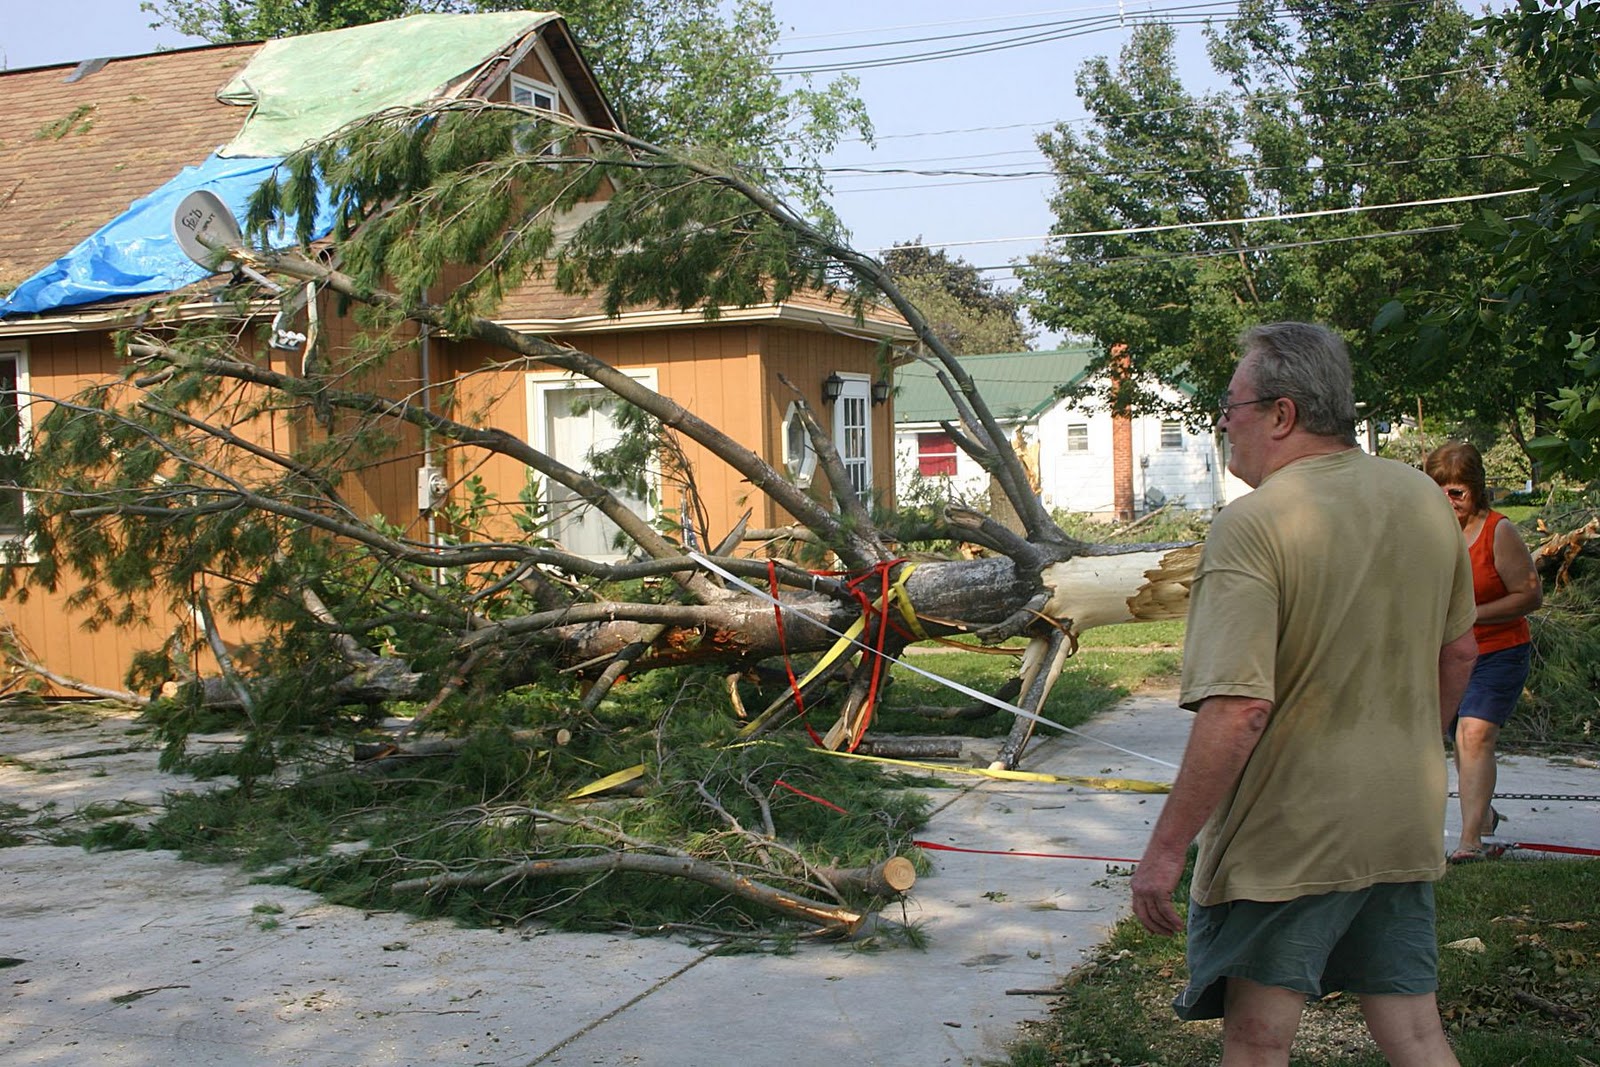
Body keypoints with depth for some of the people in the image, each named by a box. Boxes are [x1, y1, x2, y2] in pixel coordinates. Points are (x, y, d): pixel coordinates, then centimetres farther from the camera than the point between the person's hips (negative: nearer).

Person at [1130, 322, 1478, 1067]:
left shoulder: (1254, 523, -20)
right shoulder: (1423, 499, 3)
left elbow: (1238, 710, -26)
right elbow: (1458, 653, 14)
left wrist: (1166, 846, -19)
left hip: (1285, 838, -6)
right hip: (1404, 828, 7)